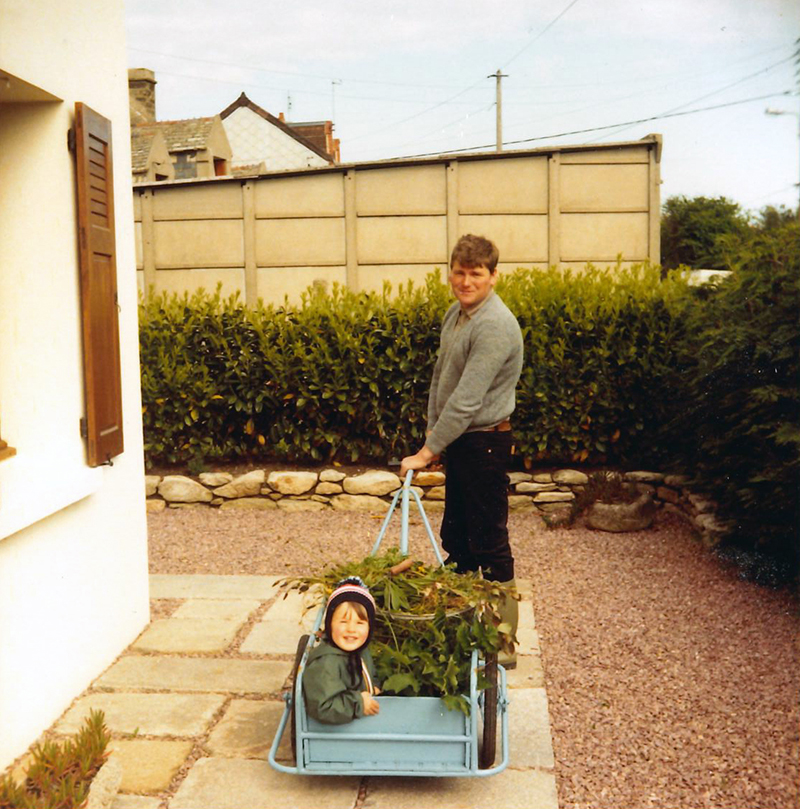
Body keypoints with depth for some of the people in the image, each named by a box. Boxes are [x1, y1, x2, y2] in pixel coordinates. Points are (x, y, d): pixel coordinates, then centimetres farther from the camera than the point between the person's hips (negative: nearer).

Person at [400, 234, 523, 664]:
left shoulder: (495, 325, -21)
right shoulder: (455, 313, 9)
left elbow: (466, 399, -26)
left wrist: (426, 453, -24)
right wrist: (432, 431, 14)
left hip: (485, 442, -9)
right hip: (459, 440, 9)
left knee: (489, 543, -3)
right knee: (455, 538, 18)